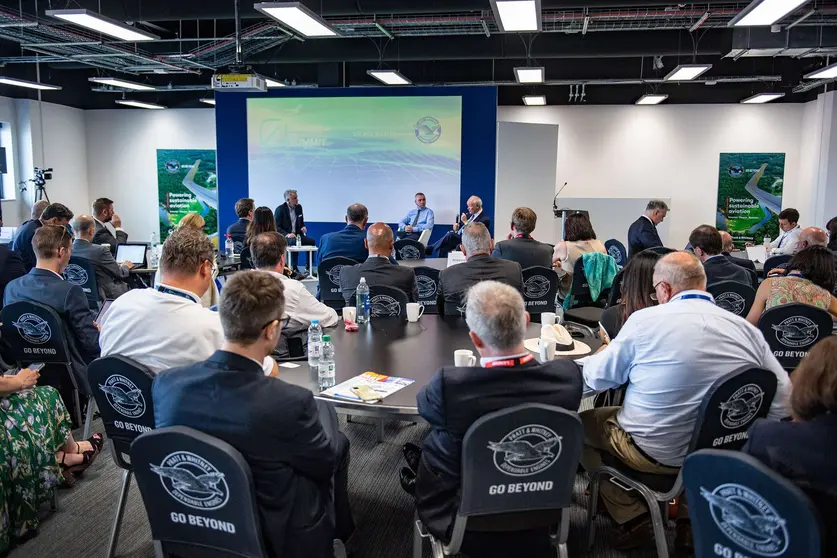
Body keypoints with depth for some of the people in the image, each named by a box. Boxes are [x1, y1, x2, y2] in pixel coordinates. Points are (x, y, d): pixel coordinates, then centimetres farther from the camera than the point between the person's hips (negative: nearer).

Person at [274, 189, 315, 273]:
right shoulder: (280, 209, -8)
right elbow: (276, 227, -11)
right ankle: (294, 269, -30)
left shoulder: (298, 207, 10)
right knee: (294, 242, -37)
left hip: (296, 235, 6)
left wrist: (303, 227, -1)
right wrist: (287, 234, -24)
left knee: (311, 241, -18)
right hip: (284, 237, -6)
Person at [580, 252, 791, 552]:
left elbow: (597, 378, -5)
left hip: (656, 452, -5)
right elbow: (782, 404, -2)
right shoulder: (747, 329, -4)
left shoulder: (645, 320, -15)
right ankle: (691, 516, 23)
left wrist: (599, 355, 18)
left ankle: (634, 518, 12)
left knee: (580, 423, 17)